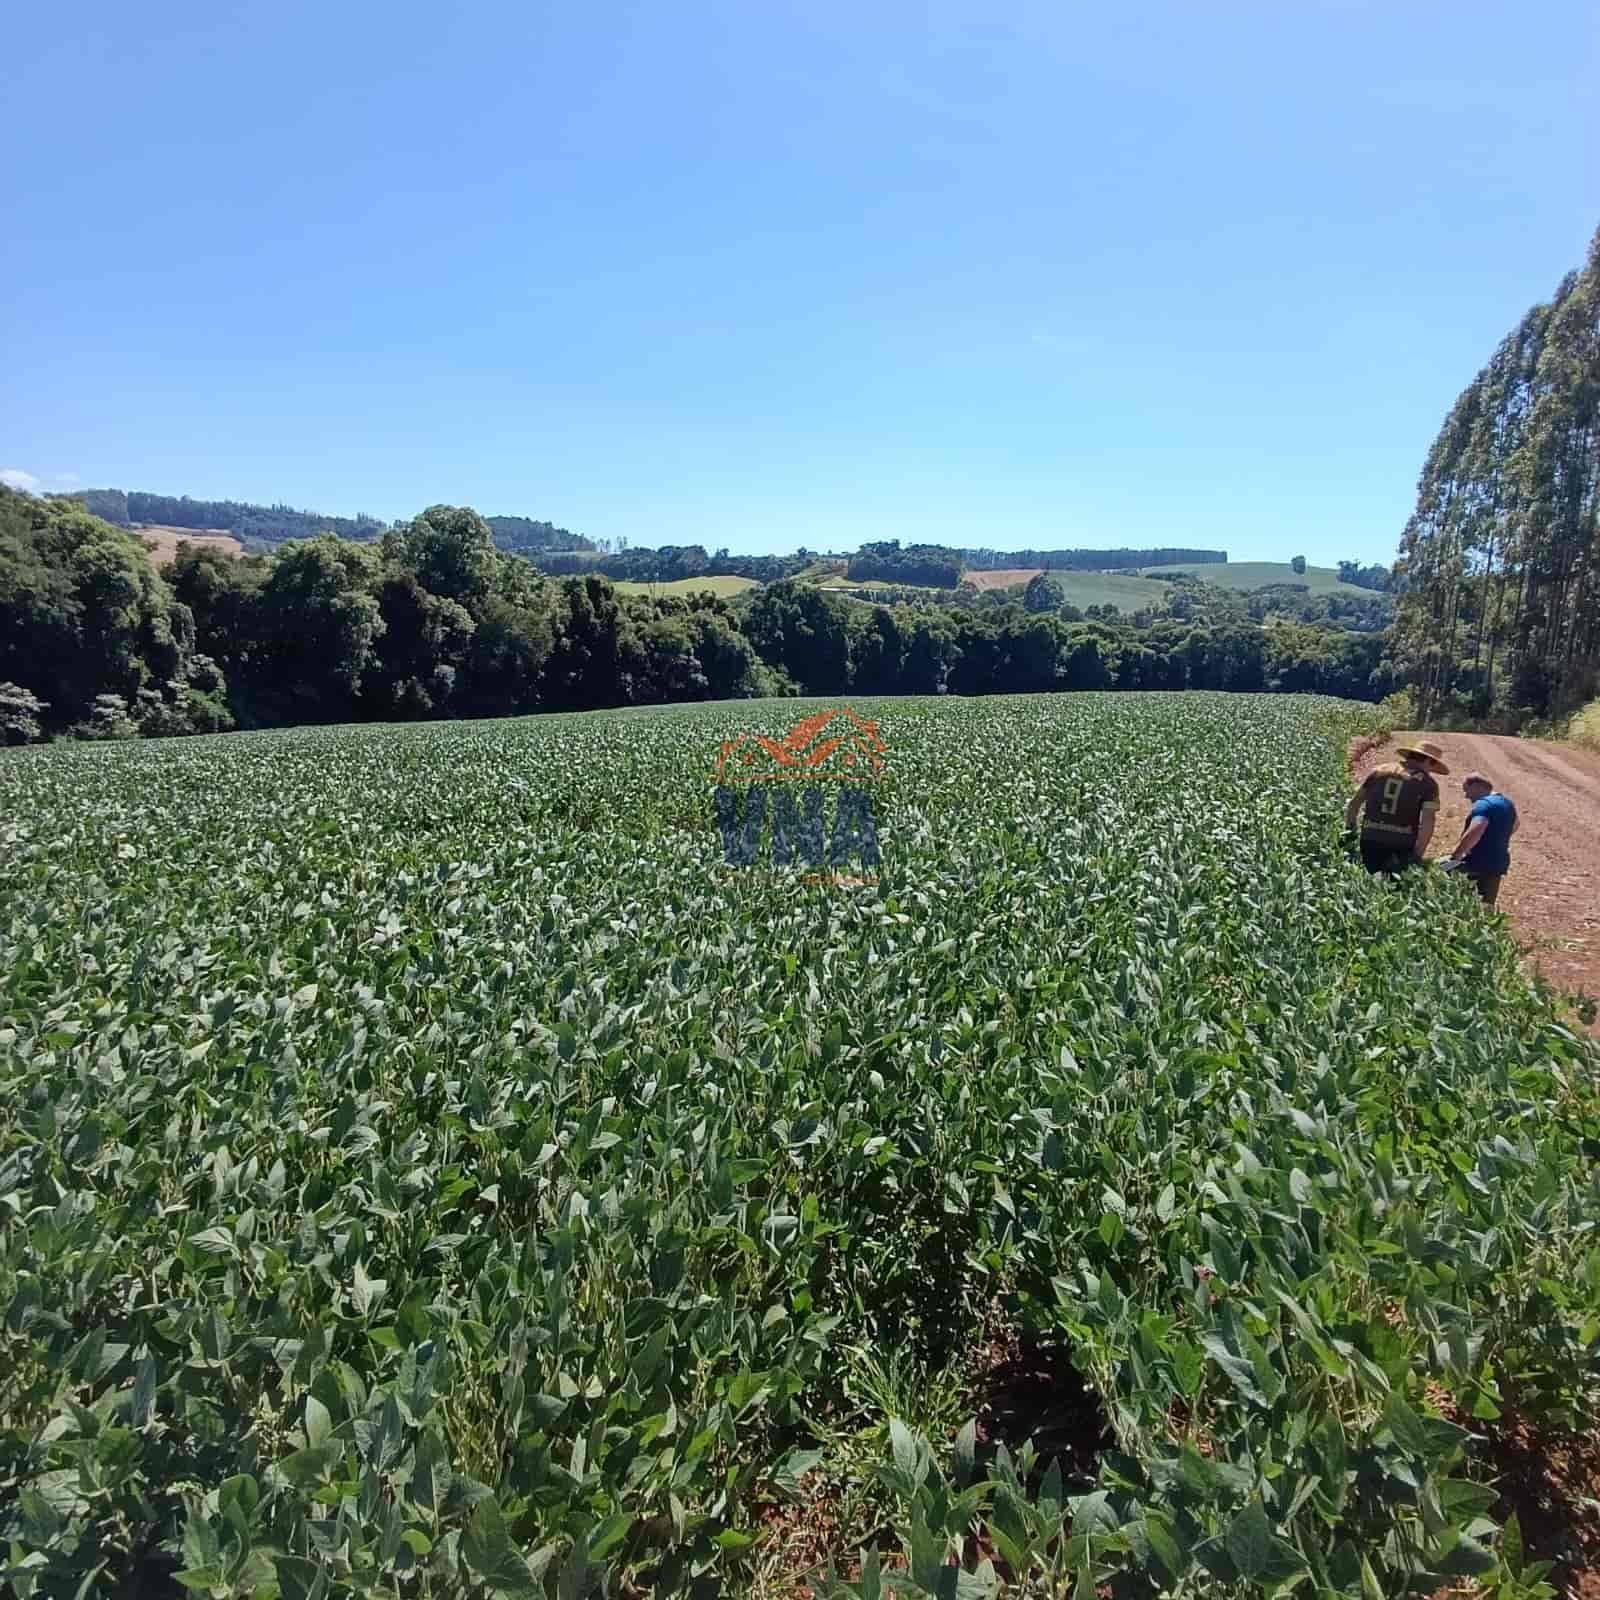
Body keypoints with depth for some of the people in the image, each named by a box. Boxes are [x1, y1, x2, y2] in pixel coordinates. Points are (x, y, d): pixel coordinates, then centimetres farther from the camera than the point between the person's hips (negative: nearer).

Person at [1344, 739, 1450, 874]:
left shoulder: (1379, 770, 11)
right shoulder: (1428, 782, 0)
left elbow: (1355, 802, 14)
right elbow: (1428, 820, -10)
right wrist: (1418, 855, -11)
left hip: (1370, 840, 3)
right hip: (1401, 846, -3)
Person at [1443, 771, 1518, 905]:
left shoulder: (1484, 804, -17)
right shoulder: (1507, 803, 15)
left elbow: (1475, 831, -33)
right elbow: (1515, 823, 37)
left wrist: (1454, 857, -31)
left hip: (1478, 865, -9)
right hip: (1498, 865, 9)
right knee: (1486, 905, 12)